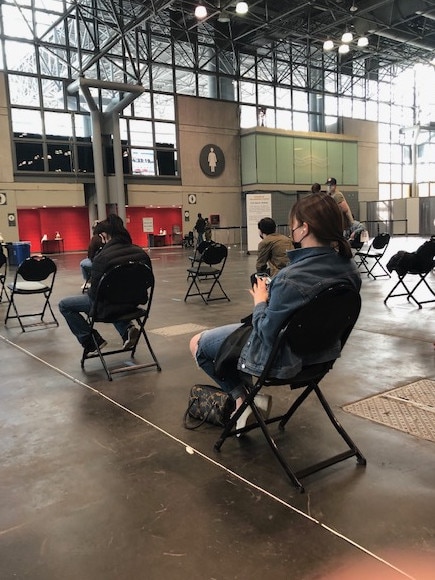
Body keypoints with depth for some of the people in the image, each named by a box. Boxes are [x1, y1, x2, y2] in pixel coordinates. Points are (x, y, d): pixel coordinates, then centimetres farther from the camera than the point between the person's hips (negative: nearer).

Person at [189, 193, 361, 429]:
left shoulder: (291, 278, -35)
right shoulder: (350, 268, -11)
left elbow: (268, 334, -25)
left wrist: (260, 301, -8)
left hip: (281, 357, -7)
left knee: (197, 343, 12)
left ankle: (243, 397, 14)